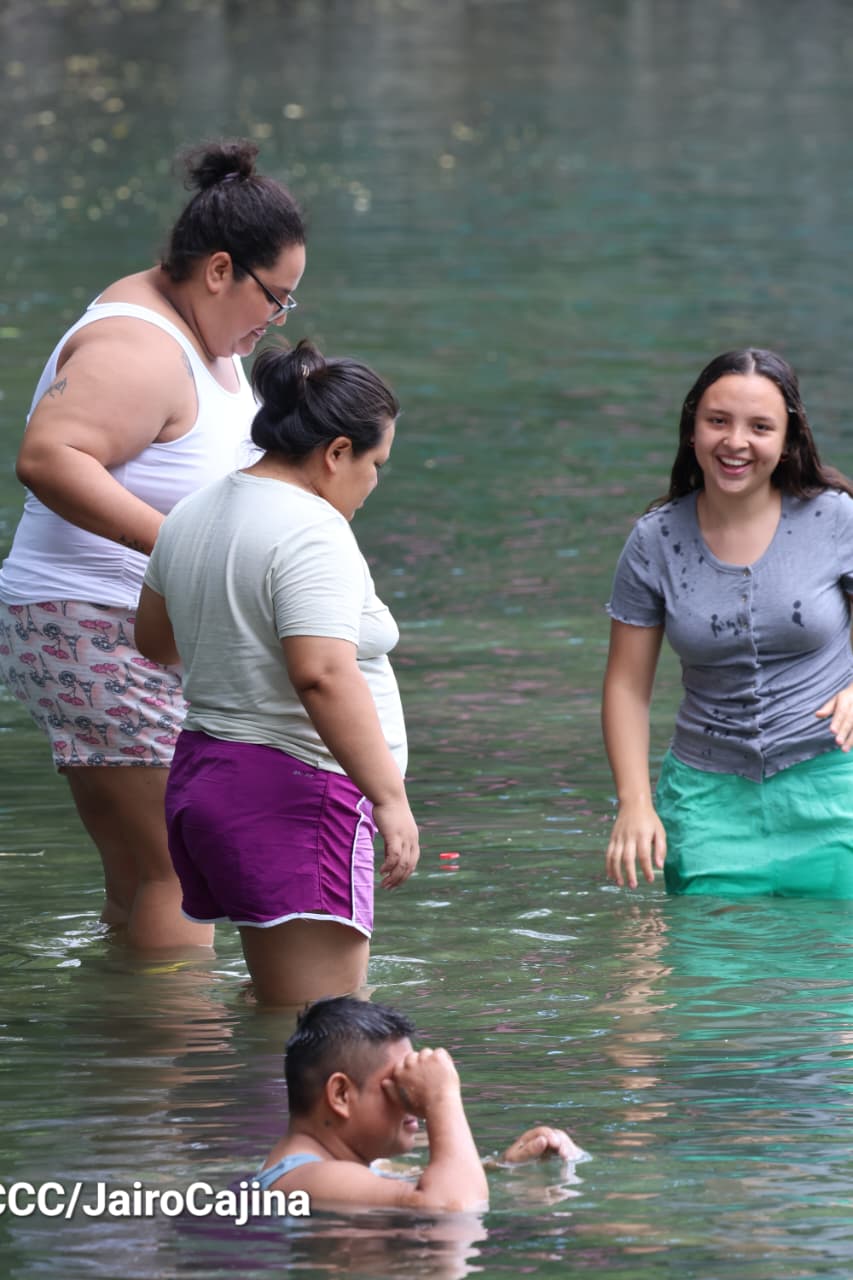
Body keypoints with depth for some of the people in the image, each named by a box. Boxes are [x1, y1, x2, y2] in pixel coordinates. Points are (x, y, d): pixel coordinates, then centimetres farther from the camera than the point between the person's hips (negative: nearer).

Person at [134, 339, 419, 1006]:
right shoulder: (311, 531, -16)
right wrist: (389, 795, -24)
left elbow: (155, 638, 28)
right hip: (295, 795, -10)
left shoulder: (194, 515, 13)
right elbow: (324, 675, -27)